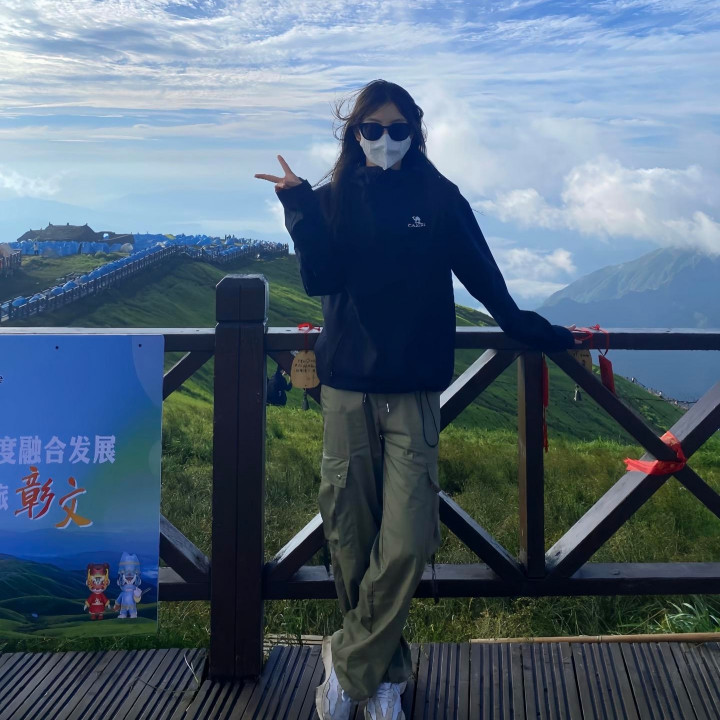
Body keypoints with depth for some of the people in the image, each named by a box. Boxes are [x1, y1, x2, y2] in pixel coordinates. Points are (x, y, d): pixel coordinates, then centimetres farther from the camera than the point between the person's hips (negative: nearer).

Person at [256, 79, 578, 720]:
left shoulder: (440, 198, 6)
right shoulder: (334, 198, 8)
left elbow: (481, 274, 14)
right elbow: (319, 278, -6)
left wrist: (525, 327, 21)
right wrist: (299, 206, -13)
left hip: (414, 392, -1)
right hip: (347, 387, 1)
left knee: (406, 543, -11)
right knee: (351, 539, 4)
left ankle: (348, 665, 9)